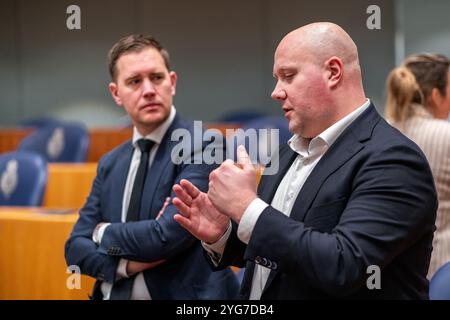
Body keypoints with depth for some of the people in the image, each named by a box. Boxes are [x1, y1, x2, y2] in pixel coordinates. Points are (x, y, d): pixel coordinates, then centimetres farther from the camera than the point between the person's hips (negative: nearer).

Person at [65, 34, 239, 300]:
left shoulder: (204, 147, -15)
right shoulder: (110, 164, 6)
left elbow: (167, 235, -23)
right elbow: (77, 248, 2)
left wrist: (105, 233, -6)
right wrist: (128, 263, -17)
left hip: (181, 294, -5)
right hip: (114, 294, 6)